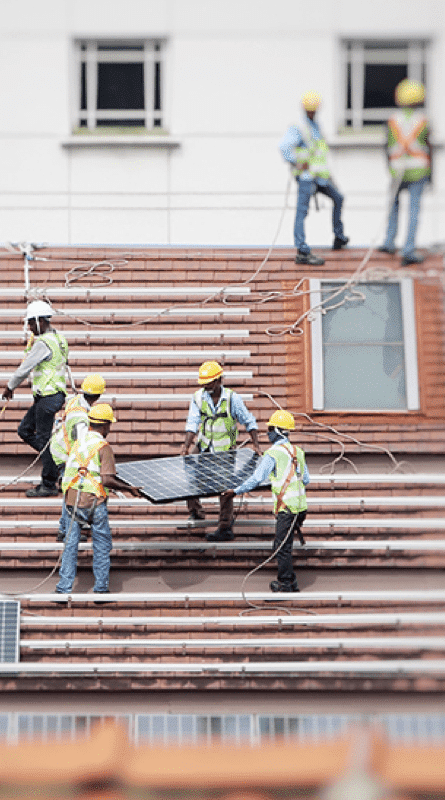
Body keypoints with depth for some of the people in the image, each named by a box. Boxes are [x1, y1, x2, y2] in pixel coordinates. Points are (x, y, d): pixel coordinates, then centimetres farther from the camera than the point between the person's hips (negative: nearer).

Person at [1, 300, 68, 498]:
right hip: (47, 397, 10)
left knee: (43, 439, -4)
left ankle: (49, 485, 1)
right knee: (25, 430, 14)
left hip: (48, 397, -10)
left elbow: (25, 368, -14)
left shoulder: (43, 343, -18)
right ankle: (57, 458, 14)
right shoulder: (58, 338, 12)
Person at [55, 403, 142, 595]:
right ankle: (101, 588, 14)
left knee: (70, 545, 11)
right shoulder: (103, 447, -10)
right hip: (93, 502, -5)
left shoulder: (78, 443, 9)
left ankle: (63, 588, 8)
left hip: (70, 499, 5)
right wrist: (129, 488, -7)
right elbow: (107, 480, -18)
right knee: (102, 545, 11)